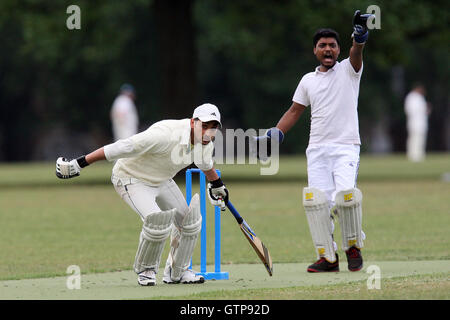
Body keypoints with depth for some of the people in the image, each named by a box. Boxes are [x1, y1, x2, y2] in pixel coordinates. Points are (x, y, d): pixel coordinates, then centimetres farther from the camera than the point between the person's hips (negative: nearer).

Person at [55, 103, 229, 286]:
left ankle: (176, 272, 30)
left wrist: (216, 185, 32)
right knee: (157, 221, -26)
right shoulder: (166, 135, -38)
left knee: (188, 222, 9)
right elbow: (123, 147, -37)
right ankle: (145, 269, 1)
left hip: (162, 180, 8)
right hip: (131, 180, -8)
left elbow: (205, 163, 14)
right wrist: (78, 164, -37)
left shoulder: (206, 143, -12)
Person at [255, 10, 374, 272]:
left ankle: (353, 247, 1)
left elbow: (356, 55, -16)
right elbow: (295, 110, 21)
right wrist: (276, 133, 5)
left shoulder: (348, 70, 5)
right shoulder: (308, 80, 17)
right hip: (317, 150, 4)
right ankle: (328, 257, -3)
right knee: (317, 201, -10)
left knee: (346, 196, -21)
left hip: (346, 147, -4)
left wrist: (360, 39, -38)